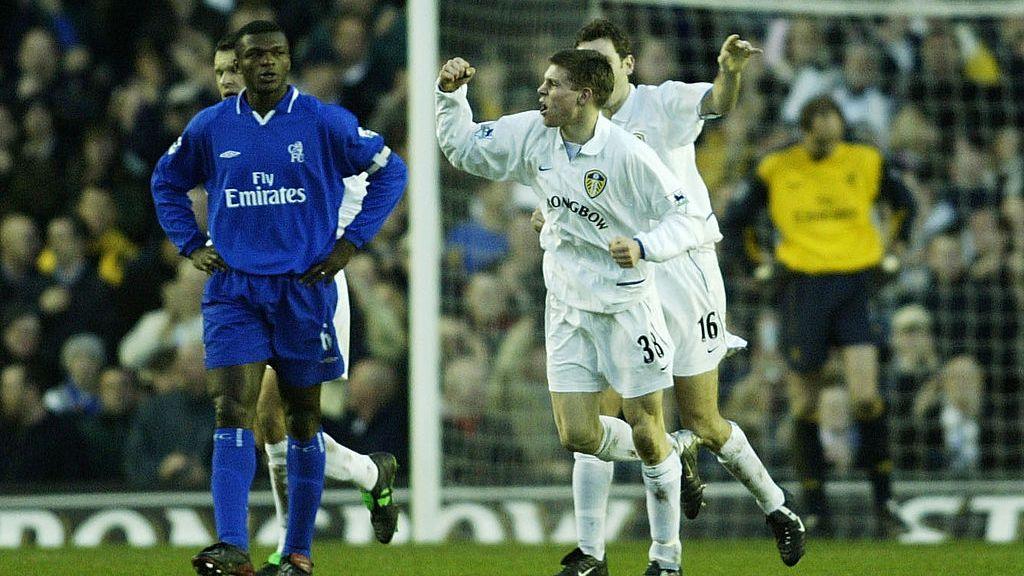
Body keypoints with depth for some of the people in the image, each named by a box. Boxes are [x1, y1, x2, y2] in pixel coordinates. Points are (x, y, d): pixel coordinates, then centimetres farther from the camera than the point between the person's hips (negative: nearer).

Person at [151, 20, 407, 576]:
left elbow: (390, 170, 5)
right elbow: (167, 181, 21)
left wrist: (350, 242, -1)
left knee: (301, 421, 8)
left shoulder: (324, 122, -3)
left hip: (304, 288, -1)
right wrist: (191, 245, 10)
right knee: (233, 414, -13)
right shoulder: (210, 127, 4)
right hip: (233, 290, 1)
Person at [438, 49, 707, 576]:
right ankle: (671, 462, 28)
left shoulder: (627, 154, -19)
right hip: (567, 309, 5)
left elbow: (688, 218, -15)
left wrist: (643, 247, -31)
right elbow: (462, 148, 9)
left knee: (647, 435, -1)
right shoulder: (530, 136, -3)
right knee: (577, 435, -2)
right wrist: (450, 95, -6)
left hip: (627, 309, -5)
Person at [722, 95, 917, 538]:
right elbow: (735, 220, 14)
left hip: (855, 284, 0)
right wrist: (760, 266, 9)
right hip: (802, 285, 0)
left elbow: (903, 202, 22)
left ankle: (884, 500, 1)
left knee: (866, 398, -13)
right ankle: (815, 510, 12)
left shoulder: (864, 163, 5)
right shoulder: (776, 170, 2)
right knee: (804, 406, 2)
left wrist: (894, 249, 14)